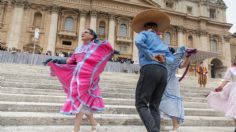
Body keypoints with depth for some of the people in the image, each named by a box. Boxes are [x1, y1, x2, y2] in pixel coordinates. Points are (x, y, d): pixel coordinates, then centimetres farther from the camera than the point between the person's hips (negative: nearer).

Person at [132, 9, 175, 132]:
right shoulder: (162, 42, 31)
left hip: (149, 69, -6)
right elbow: (172, 58, 20)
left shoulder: (144, 33, 14)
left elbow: (138, 41, -12)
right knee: (154, 106, 9)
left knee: (141, 104, -6)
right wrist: (164, 59, 2)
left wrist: (150, 56, -6)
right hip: (163, 72, 7)